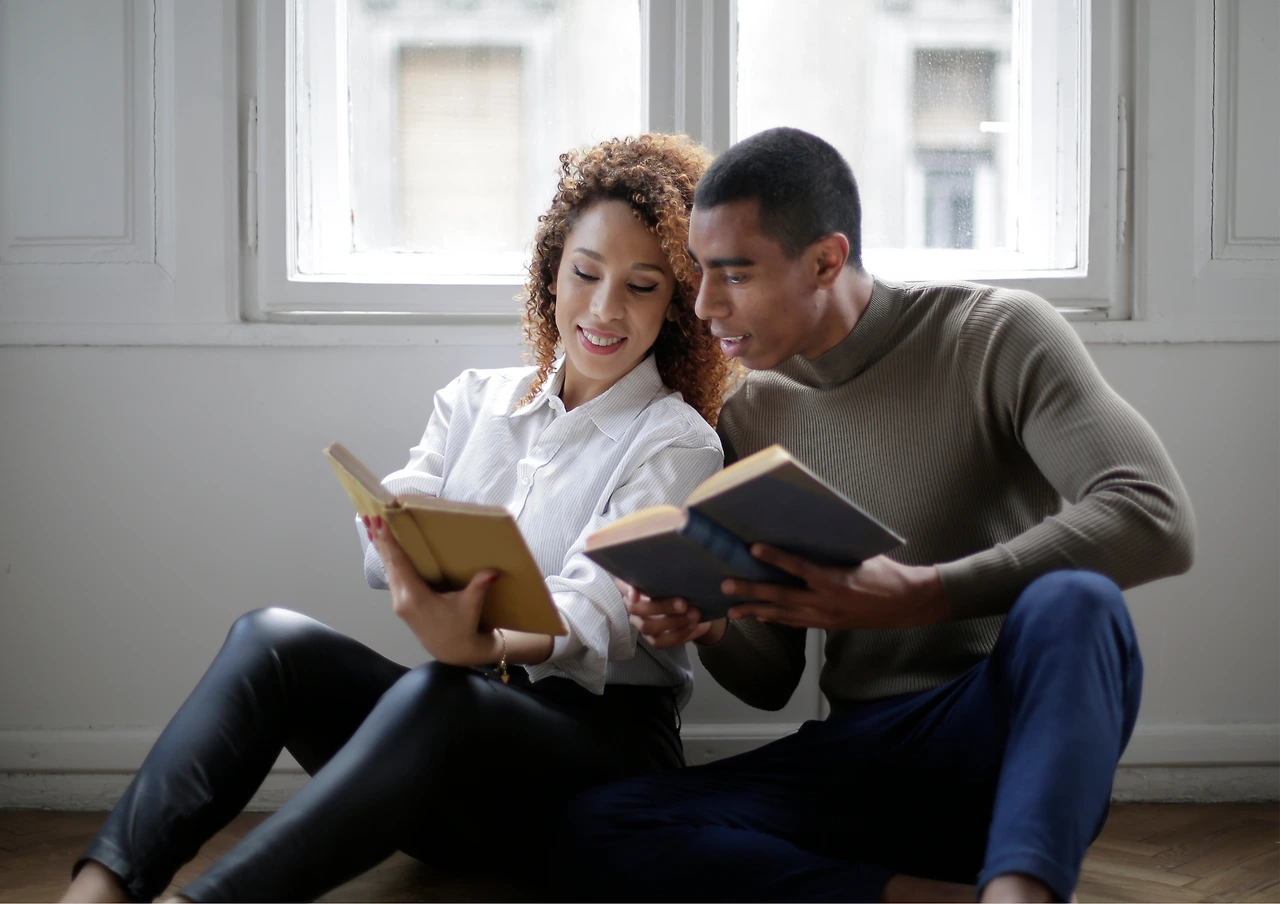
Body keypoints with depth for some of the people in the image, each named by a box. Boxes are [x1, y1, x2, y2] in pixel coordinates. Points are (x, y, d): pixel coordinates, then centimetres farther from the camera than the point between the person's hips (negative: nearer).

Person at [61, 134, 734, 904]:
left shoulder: (676, 444, -1)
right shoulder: (476, 399, 14)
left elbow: (593, 614, -16)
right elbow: (387, 548, 1)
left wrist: (481, 647, -39)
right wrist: (417, 558, -26)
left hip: (601, 738, -4)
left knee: (435, 697, -37)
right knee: (274, 637, -23)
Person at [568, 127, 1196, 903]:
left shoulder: (998, 338, -4)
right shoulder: (754, 417, 10)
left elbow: (1157, 520, -21)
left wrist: (920, 597, -28)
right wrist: (707, 628, -10)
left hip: (1014, 733, -4)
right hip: (857, 760, 4)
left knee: (1072, 602, -36)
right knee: (601, 819, -19)